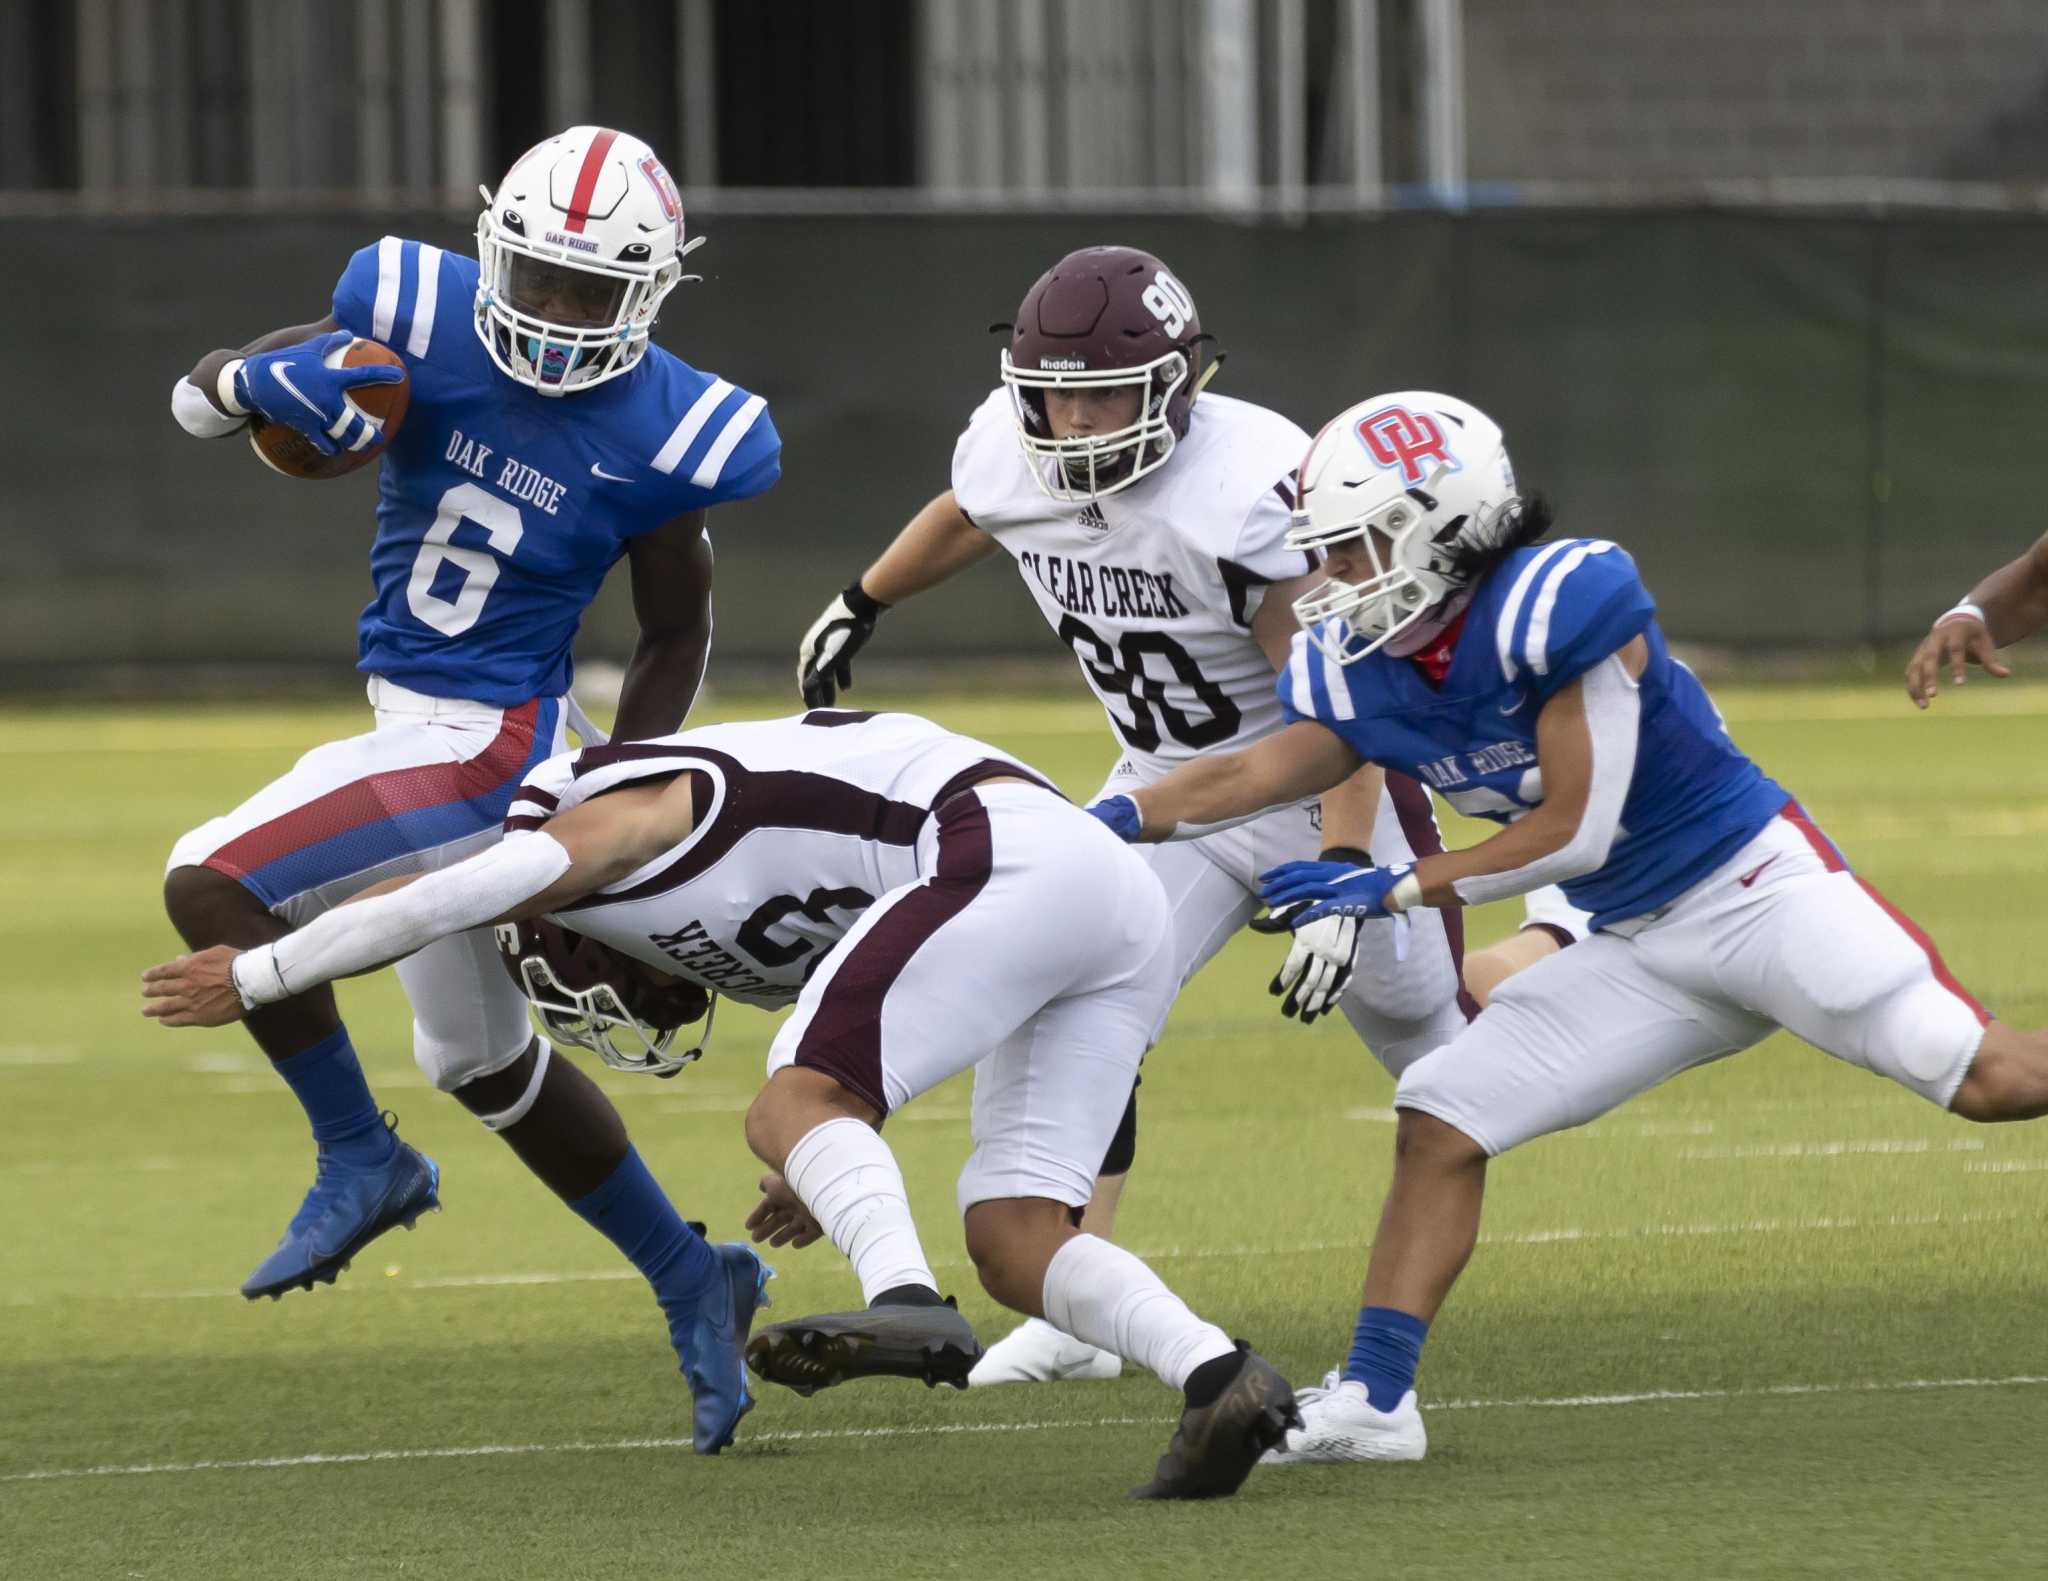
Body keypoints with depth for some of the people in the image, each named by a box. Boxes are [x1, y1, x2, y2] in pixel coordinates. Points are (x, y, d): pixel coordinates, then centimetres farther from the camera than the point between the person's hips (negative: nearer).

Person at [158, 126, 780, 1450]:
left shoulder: (660, 436, -15)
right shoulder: (421, 321, -7)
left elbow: (677, 633, -1)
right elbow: (197, 400, 0)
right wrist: (270, 384, -23)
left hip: (494, 743, -7)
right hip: (425, 733, 7)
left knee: (213, 886, -19)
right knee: (483, 1063, 20)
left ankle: (359, 1155, -3)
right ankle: (689, 1281, 34)